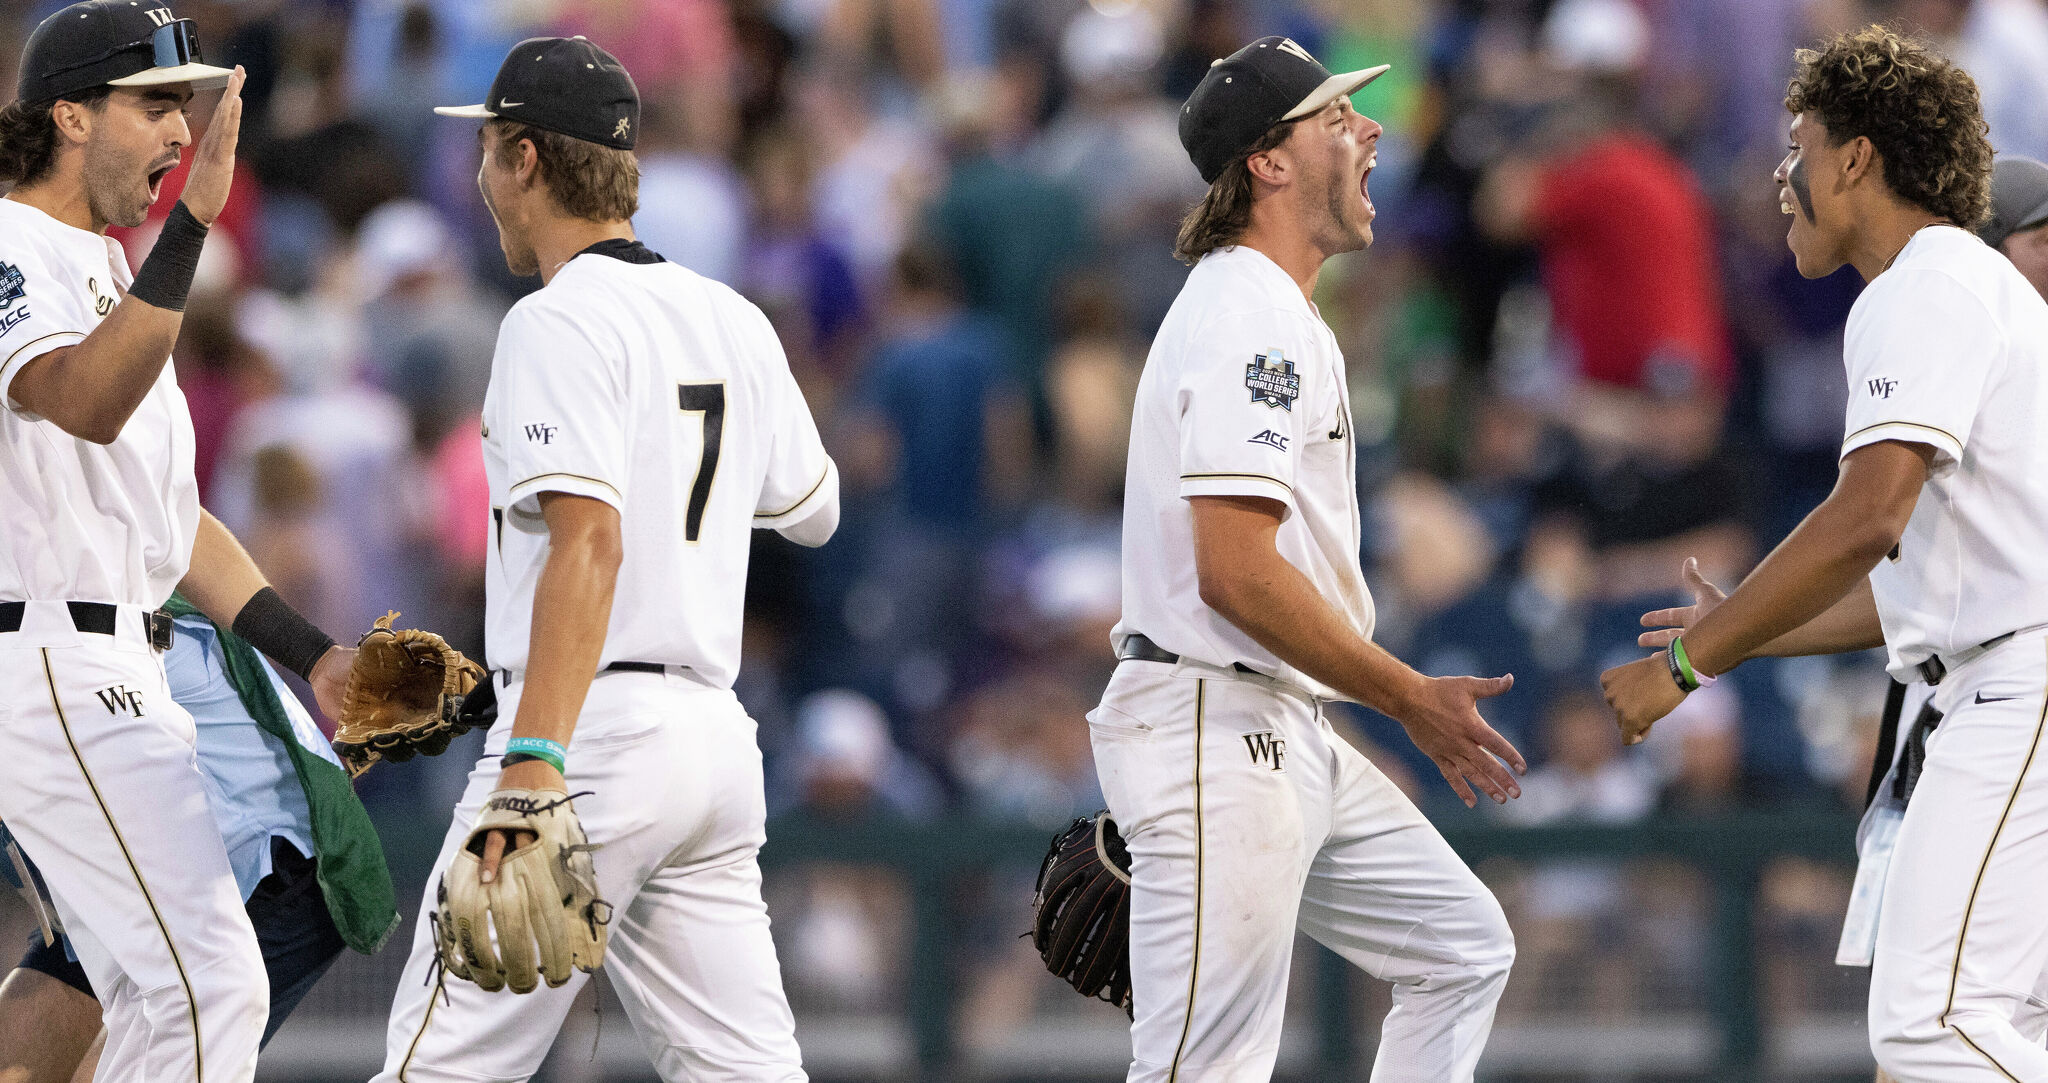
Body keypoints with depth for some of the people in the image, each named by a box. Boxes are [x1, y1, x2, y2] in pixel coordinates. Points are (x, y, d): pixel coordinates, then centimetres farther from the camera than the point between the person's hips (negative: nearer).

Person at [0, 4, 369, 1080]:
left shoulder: (110, 274, 20)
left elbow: (167, 510, 24)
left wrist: (309, 652, 16)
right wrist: (189, 226, -39)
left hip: (108, 683, 11)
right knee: (212, 984, -16)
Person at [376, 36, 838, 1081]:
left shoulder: (559, 321, -10)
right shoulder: (733, 320, 14)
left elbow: (590, 543, -23)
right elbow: (811, 508, 29)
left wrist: (535, 758, -31)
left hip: (592, 734, -8)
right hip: (717, 738, 8)